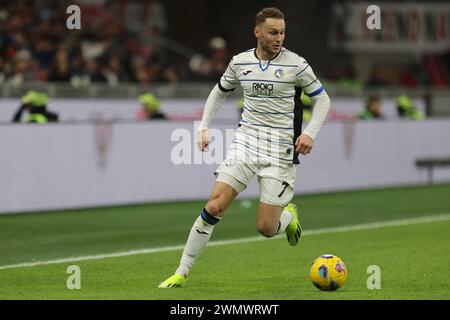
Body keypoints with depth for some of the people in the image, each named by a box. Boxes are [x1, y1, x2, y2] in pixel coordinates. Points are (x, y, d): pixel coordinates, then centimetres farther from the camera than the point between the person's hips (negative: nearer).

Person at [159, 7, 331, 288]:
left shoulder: (296, 64, -6)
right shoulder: (240, 62, 3)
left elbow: (322, 99, 3)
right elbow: (219, 93, 20)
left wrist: (310, 133, -12)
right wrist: (204, 127, 9)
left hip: (280, 151, -2)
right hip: (246, 141, 2)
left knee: (266, 228, -5)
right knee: (215, 206, -12)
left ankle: (289, 215, 33)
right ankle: (182, 273, -4)